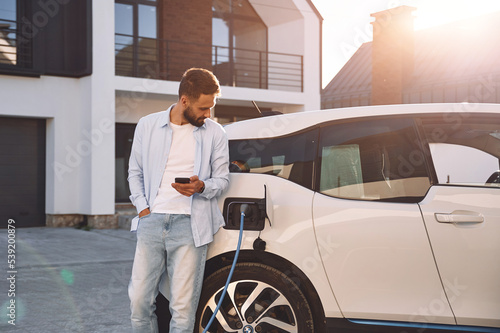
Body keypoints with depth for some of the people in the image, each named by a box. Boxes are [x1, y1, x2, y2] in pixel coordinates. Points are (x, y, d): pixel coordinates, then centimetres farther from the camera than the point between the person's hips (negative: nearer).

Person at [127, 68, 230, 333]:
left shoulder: (215, 134, 6)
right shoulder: (147, 126, 8)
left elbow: (222, 178, 11)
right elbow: (135, 172, 16)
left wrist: (201, 187, -11)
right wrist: (143, 208, 2)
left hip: (189, 224, -1)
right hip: (152, 221, 2)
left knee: (183, 309, -2)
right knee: (139, 300, 1)